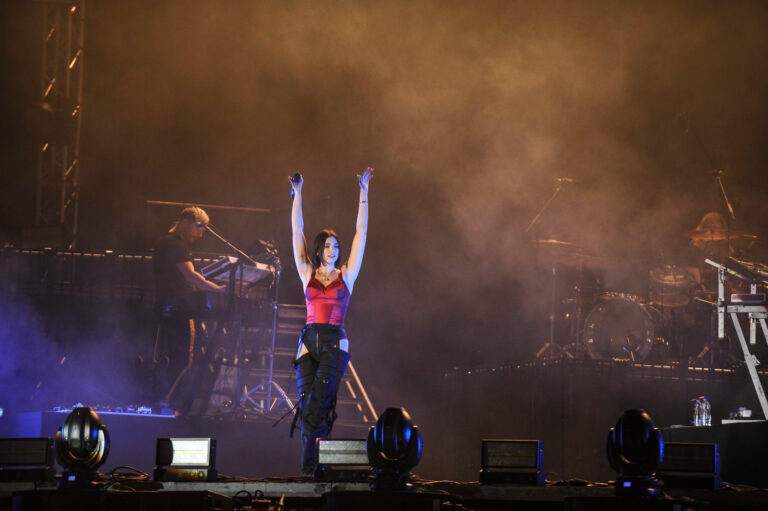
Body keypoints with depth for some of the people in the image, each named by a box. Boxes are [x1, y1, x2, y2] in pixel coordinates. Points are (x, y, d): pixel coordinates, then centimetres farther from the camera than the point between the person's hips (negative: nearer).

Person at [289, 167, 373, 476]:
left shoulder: (346, 275, 10)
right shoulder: (307, 274, 12)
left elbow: (361, 233, 7)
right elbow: (297, 232, 10)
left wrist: (364, 193, 5)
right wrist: (298, 194, 7)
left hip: (335, 344, -2)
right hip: (309, 342, 2)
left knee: (319, 399, -19)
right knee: (306, 402, -6)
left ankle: (311, 466, -18)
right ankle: (309, 469, 0)